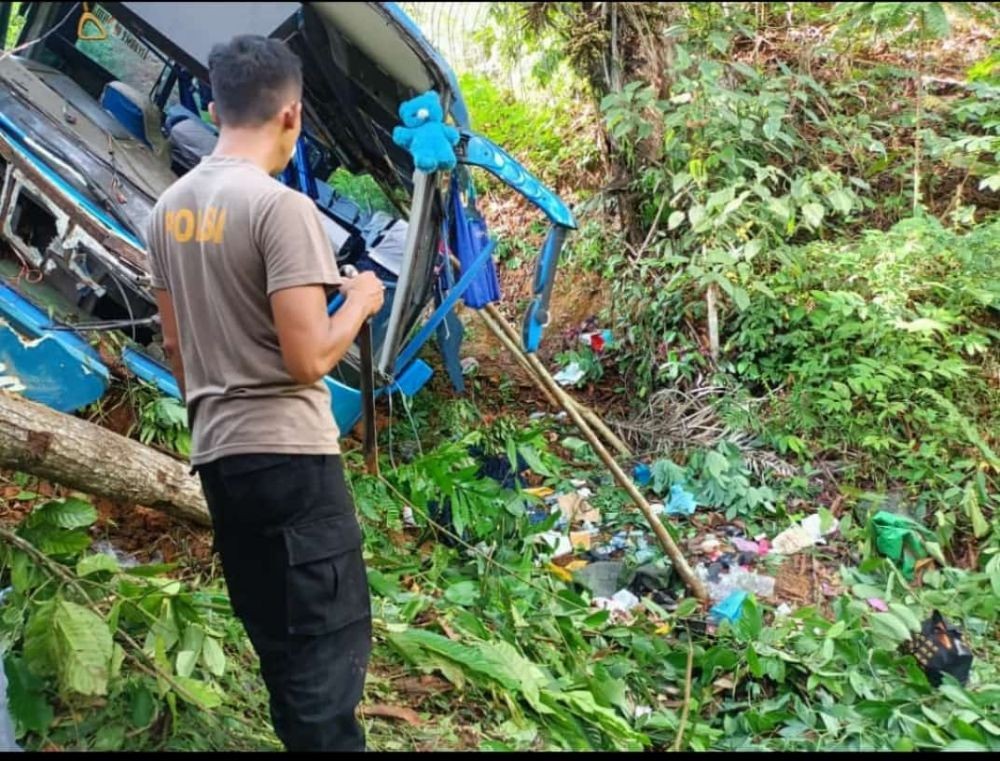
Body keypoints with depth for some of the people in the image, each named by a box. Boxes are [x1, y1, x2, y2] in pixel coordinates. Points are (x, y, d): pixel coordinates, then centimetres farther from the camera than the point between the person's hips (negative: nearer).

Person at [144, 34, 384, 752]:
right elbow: (308, 359, -19)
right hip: (288, 452, -8)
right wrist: (360, 301, -1)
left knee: (276, 639, 16)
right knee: (331, 636, -1)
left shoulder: (170, 209, 10)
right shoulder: (281, 205, -15)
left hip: (217, 455, 8)